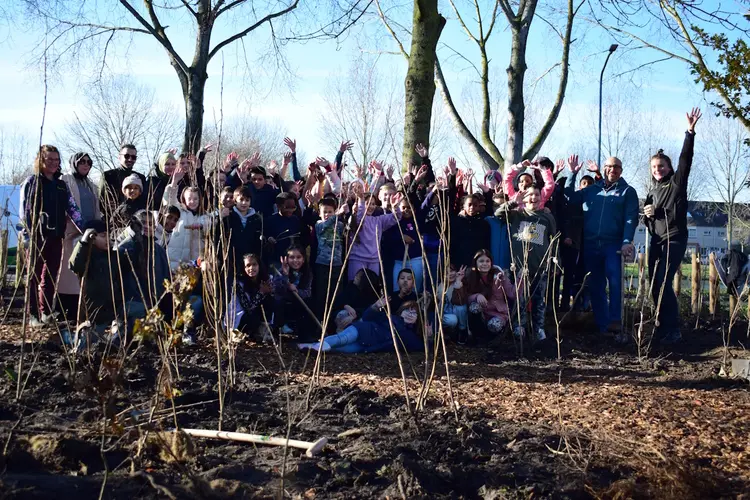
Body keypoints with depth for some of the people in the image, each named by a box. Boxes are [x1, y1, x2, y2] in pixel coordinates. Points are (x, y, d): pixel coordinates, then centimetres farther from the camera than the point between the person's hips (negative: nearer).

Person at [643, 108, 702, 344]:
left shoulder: (676, 182, -2)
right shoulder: (653, 191, 16)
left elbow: (685, 159, -17)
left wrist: (690, 132, -28)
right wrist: (647, 213, 1)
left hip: (674, 239, -7)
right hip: (656, 241, 7)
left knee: (663, 283, -15)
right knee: (654, 284, 5)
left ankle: (673, 331, -11)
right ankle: (661, 327, 14)